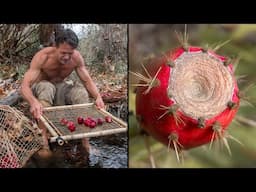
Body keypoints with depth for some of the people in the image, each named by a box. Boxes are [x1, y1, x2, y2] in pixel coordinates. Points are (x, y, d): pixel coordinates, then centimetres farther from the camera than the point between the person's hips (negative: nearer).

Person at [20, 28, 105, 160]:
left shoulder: (76, 57, -19)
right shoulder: (42, 56, -29)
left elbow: (87, 80, -13)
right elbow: (24, 86, -36)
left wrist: (98, 97, -34)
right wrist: (33, 101, -58)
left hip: (61, 87, 3)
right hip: (40, 88, -3)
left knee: (81, 91, -26)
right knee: (47, 87, -38)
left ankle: (85, 143, -23)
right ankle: (44, 143, -39)